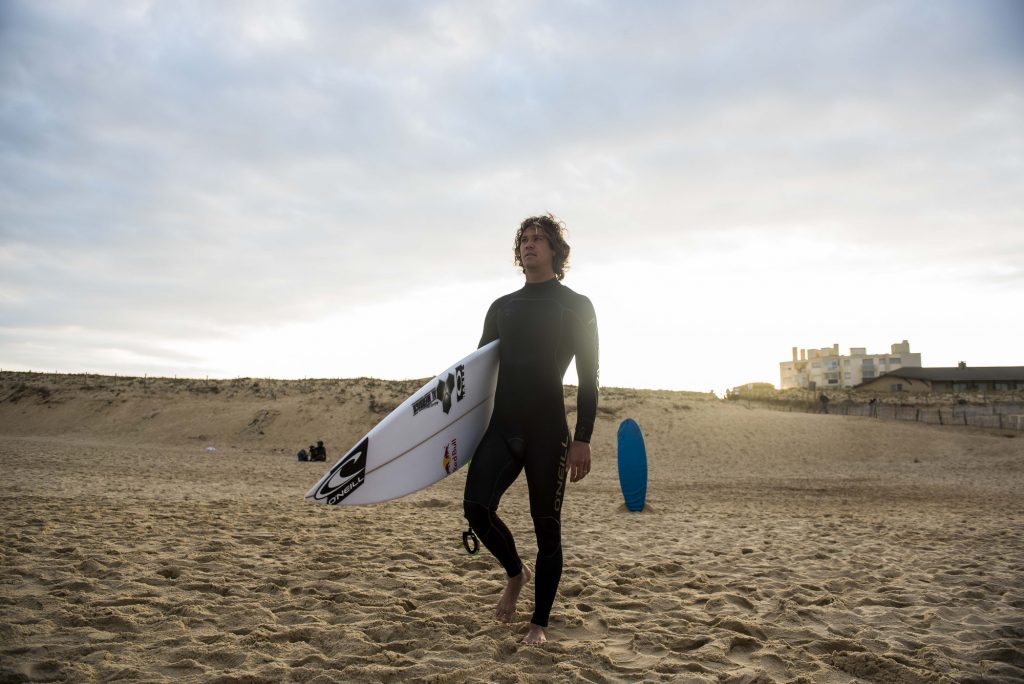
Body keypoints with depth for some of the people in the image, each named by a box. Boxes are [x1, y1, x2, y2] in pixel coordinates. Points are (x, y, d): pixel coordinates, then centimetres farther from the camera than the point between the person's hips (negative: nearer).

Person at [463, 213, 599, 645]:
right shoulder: (501, 307, 16)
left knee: (546, 527, 2)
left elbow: (588, 378, -2)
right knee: (476, 507, -13)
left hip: (547, 431, -3)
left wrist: (582, 439, -11)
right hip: (501, 427, 4)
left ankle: (539, 623, 16)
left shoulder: (576, 306, 3)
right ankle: (516, 573, 17)